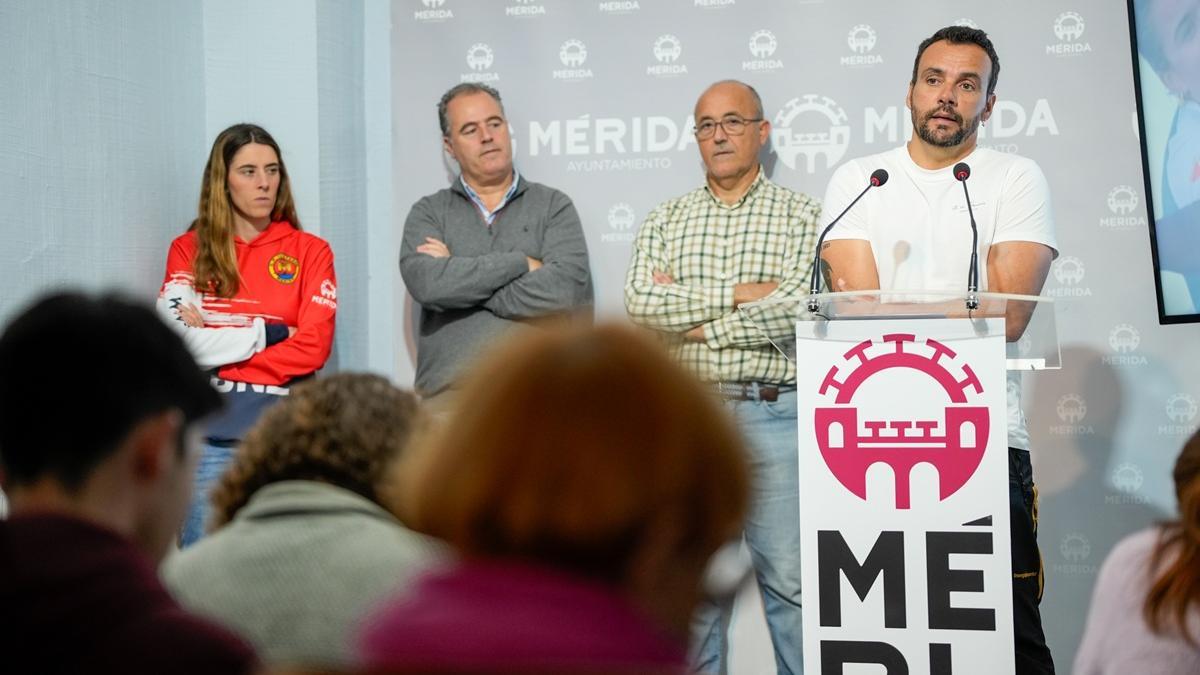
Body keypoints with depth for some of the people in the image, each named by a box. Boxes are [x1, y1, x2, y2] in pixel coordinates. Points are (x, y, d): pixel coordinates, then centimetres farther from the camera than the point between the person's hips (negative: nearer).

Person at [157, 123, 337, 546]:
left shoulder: (309, 251, 9)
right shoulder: (189, 250, 9)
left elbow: (314, 345, -3)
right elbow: (177, 336, -4)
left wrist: (218, 346, -4)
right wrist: (268, 333, -5)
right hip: (211, 431, 0)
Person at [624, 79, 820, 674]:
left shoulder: (803, 217, 4)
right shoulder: (665, 221, 13)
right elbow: (641, 304, -3)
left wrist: (685, 312, -6)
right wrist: (735, 294, -10)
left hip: (773, 416, -3)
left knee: (790, 578, -3)